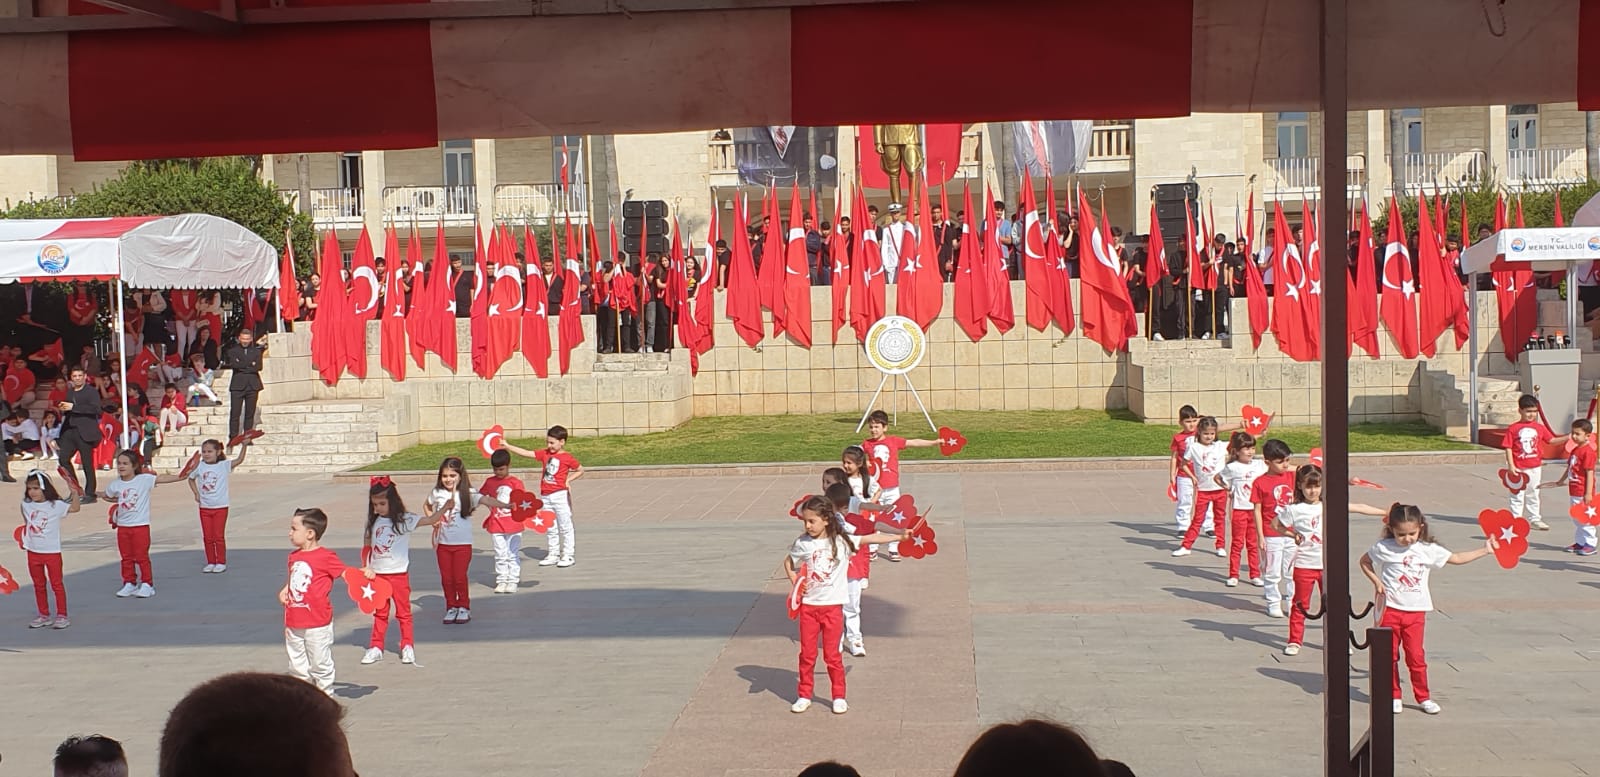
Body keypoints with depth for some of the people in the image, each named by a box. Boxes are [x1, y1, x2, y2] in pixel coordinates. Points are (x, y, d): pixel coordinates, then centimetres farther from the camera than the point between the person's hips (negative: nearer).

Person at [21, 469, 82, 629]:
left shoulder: (55, 505, -10)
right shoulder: (26, 505, 3)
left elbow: (74, 508, -11)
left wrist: (74, 492, -21)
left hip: (52, 551, -5)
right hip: (33, 551, 5)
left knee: (57, 584, 3)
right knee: (39, 585, 12)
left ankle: (62, 615, 9)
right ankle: (44, 615, 22)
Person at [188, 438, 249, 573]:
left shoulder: (224, 465, -8)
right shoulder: (200, 467, 1)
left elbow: (239, 460, -19)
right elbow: (191, 479, 17)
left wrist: (244, 445, -30)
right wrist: (196, 493, 5)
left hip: (220, 507, -3)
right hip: (204, 507, 3)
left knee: (219, 536, 0)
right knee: (207, 537, 8)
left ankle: (221, 563, 11)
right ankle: (211, 562, 18)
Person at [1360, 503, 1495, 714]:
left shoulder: (1428, 550, 1)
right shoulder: (1384, 548, -5)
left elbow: (1456, 558, 12)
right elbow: (1364, 561, 10)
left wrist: (1484, 550, 11)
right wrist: (1375, 581, -4)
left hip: (1416, 611, 1)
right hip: (1390, 609, -1)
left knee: (1416, 656, 1)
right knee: (1389, 655, 6)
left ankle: (1423, 697, 15)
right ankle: (1394, 696, 18)